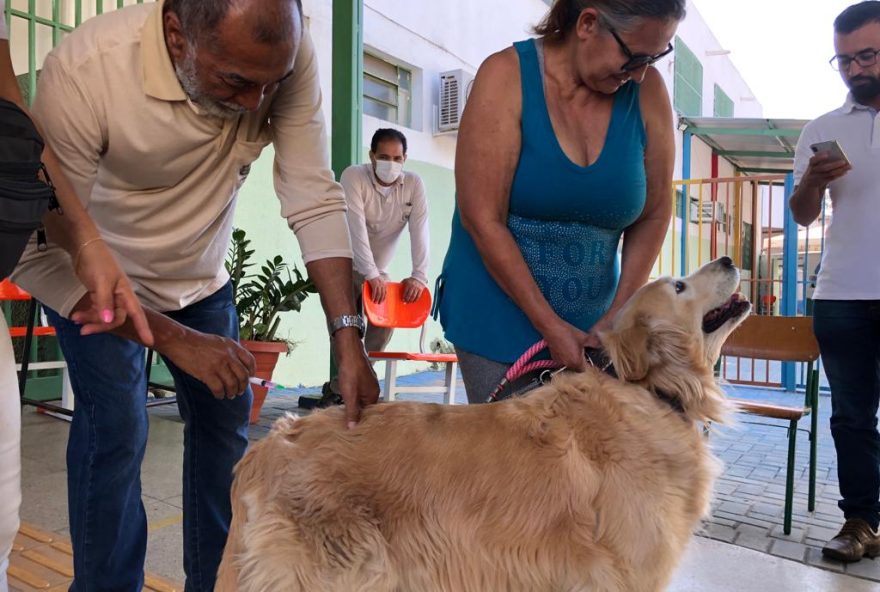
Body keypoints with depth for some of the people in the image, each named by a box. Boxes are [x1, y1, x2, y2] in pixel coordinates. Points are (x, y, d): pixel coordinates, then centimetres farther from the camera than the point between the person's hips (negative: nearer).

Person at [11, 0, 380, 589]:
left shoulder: (286, 56, -25)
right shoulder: (82, 71, -33)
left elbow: (315, 200, -23)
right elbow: (43, 252, -28)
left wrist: (348, 336, -29)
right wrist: (174, 339, -32)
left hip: (203, 277, 3)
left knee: (227, 426, 4)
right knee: (116, 432, -12)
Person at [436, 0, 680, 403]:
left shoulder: (648, 90, -4)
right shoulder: (507, 76, -13)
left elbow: (653, 215, 2)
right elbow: (483, 220, -17)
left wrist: (616, 317, -6)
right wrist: (551, 327, -16)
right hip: (499, 318, -2)